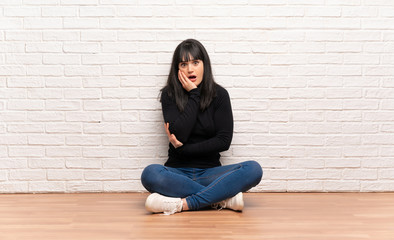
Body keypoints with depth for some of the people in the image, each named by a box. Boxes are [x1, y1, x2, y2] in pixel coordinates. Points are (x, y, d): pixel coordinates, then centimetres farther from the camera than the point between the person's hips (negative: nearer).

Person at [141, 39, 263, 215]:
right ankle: (222, 198, -26)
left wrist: (183, 148, -10)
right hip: (178, 172, 0)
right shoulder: (169, 94, 2)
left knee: (253, 170, -26)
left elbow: (224, 140, -3)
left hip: (209, 172, 1)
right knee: (150, 174, -34)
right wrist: (194, 95, -10)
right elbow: (179, 135, -12)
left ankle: (182, 204, -31)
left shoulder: (219, 94, 3)